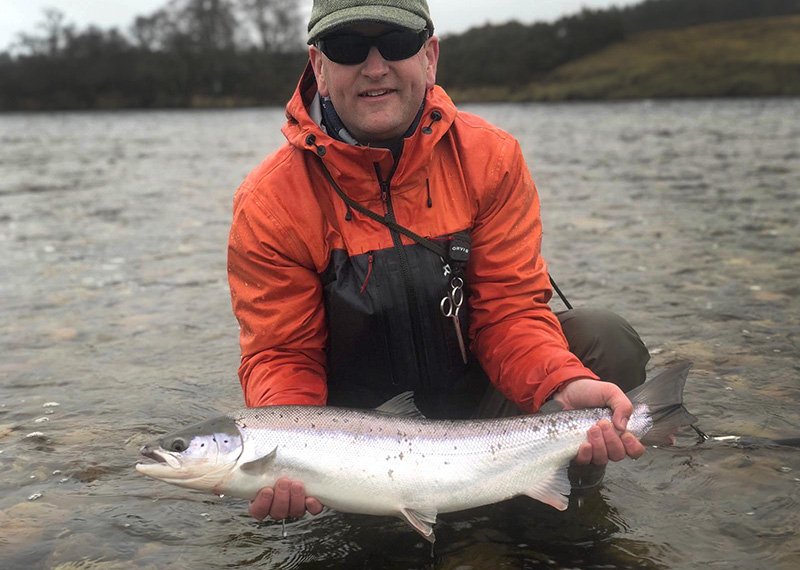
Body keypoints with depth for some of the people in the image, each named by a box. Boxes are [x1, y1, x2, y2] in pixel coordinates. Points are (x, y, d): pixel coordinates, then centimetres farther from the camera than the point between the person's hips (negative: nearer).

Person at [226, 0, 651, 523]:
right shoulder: (270, 205, -15)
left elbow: (510, 307, -12)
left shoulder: (489, 159, -9)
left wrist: (564, 387, -34)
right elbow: (282, 356, -13)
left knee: (607, 342, -19)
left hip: (476, 396, 2)